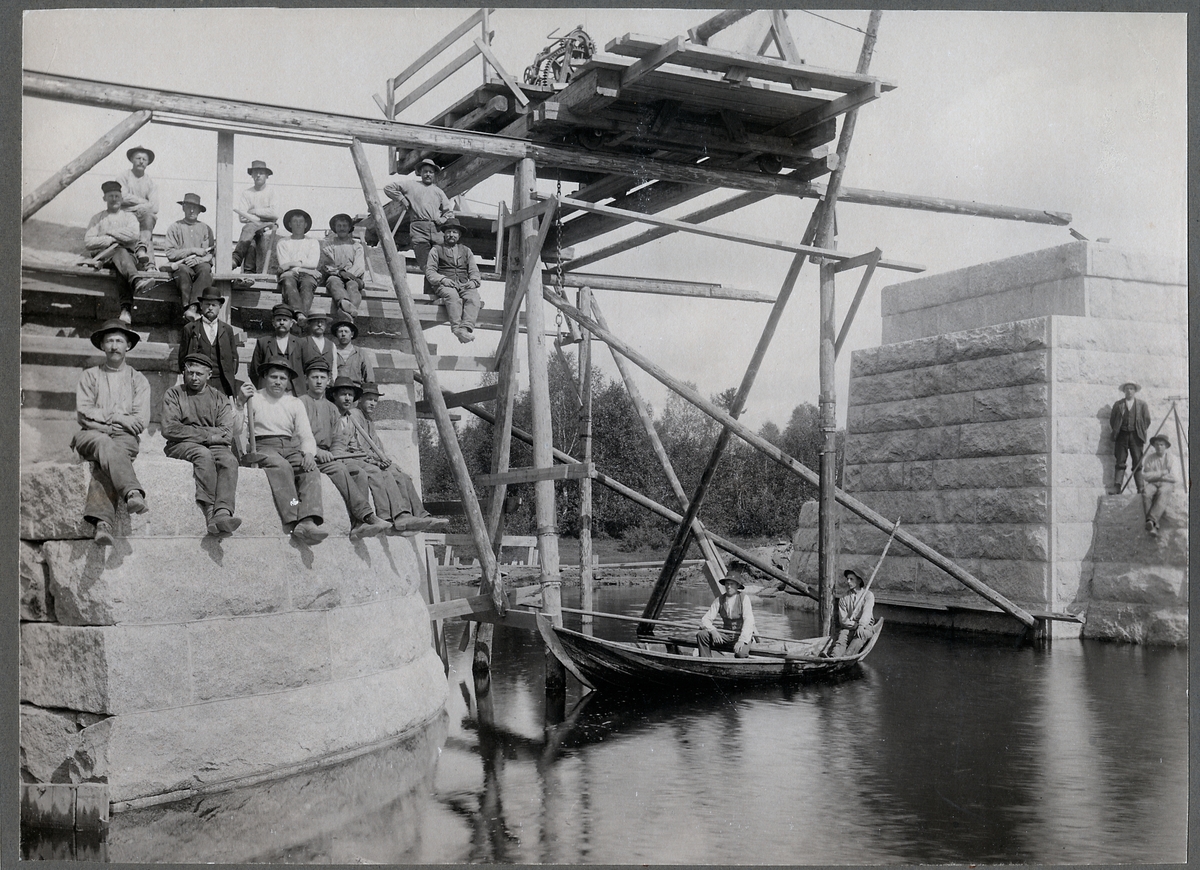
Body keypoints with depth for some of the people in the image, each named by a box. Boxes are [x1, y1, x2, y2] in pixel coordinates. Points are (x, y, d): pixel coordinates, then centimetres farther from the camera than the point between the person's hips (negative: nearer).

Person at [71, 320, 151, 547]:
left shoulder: (138, 380, 19)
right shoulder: (89, 376, 21)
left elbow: (140, 422, 5)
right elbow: (83, 413, 5)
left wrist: (103, 418, 0)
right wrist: (117, 417, -2)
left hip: (125, 438, 0)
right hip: (91, 436, 0)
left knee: (105, 460, -34)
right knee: (105, 444, -37)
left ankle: (102, 520, -55)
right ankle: (133, 493, -62)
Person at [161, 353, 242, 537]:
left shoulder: (219, 400, 18)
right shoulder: (173, 394, 12)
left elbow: (226, 435, 4)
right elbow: (169, 429, -4)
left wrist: (194, 431, -6)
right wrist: (208, 434, -7)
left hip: (214, 446, 2)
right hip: (181, 446, -2)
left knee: (229, 460, -31)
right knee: (203, 454, -35)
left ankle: (222, 513, -52)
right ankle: (210, 512, -46)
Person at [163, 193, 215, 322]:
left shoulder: (206, 229, 17)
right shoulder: (174, 228, 13)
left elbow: (209, 254, 6)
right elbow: (170, 253, 2)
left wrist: (196, 259, -14)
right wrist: (193, 250, -5)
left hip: (200, 264, 1)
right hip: (181, 264, -1)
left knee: (205, 269, -35)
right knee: (184, 270, -36)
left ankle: (193, 306, -48)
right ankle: (187, 307, -44)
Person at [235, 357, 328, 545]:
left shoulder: (295, 403, 21)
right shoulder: (253, 398, 13)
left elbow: (306, 435, 11)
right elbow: (238, 432, 2)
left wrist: (308, 453, -11)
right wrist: (240, 405, -12)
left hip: (290, 447, 3)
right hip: (261, 446, -3)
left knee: (311, 469, -29)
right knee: (281, 465, -36)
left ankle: (307, 522, -48)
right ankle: (293, 522, -45)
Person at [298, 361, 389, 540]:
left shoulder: (331, 408, 25)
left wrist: (331, 454, 0)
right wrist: (316, 451, -21)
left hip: (328, 456, 6)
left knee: (359, 470, -21)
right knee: (339, 469, -32)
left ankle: (358, 525, -34)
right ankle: (368, 516, -41)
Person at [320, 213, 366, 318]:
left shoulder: (356, 245, 25)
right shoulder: (327, 244, 24)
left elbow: (360, 266, 10)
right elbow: (325, 266, 10)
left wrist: (348, 273, -13)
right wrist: (340, 272, -11)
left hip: (353, 276, 0)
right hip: (334, 275, 0)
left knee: (352, 285, -37)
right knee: (335, 282, -38)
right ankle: (344, 302, -74)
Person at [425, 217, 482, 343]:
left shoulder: (466, 250, 29)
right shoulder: (436, 250, 19)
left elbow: (474, 271, 20)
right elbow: (429, 271, 8)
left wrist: (473, 281, -4)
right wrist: (442, 279, -13)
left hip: (464, 285, 2)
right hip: (444, 285, -2)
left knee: (473, 297, -34)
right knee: (452, 295, -39)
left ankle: (466, 328, -53)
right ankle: (456, 328, -53)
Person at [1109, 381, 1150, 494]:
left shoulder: (1142, 405, 12)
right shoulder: (1118, 404, 13)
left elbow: (1147, 420, 11)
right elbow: (1111, 420, 13)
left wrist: (1143, 432, 4)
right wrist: (1114, 432, 5)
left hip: (1135, 436, 0)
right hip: (1122, 435, 0)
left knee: (1137, 463, -3)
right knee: (1120, 462, -3)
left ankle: (1141, 488, -2)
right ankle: (1116, 488, -7)